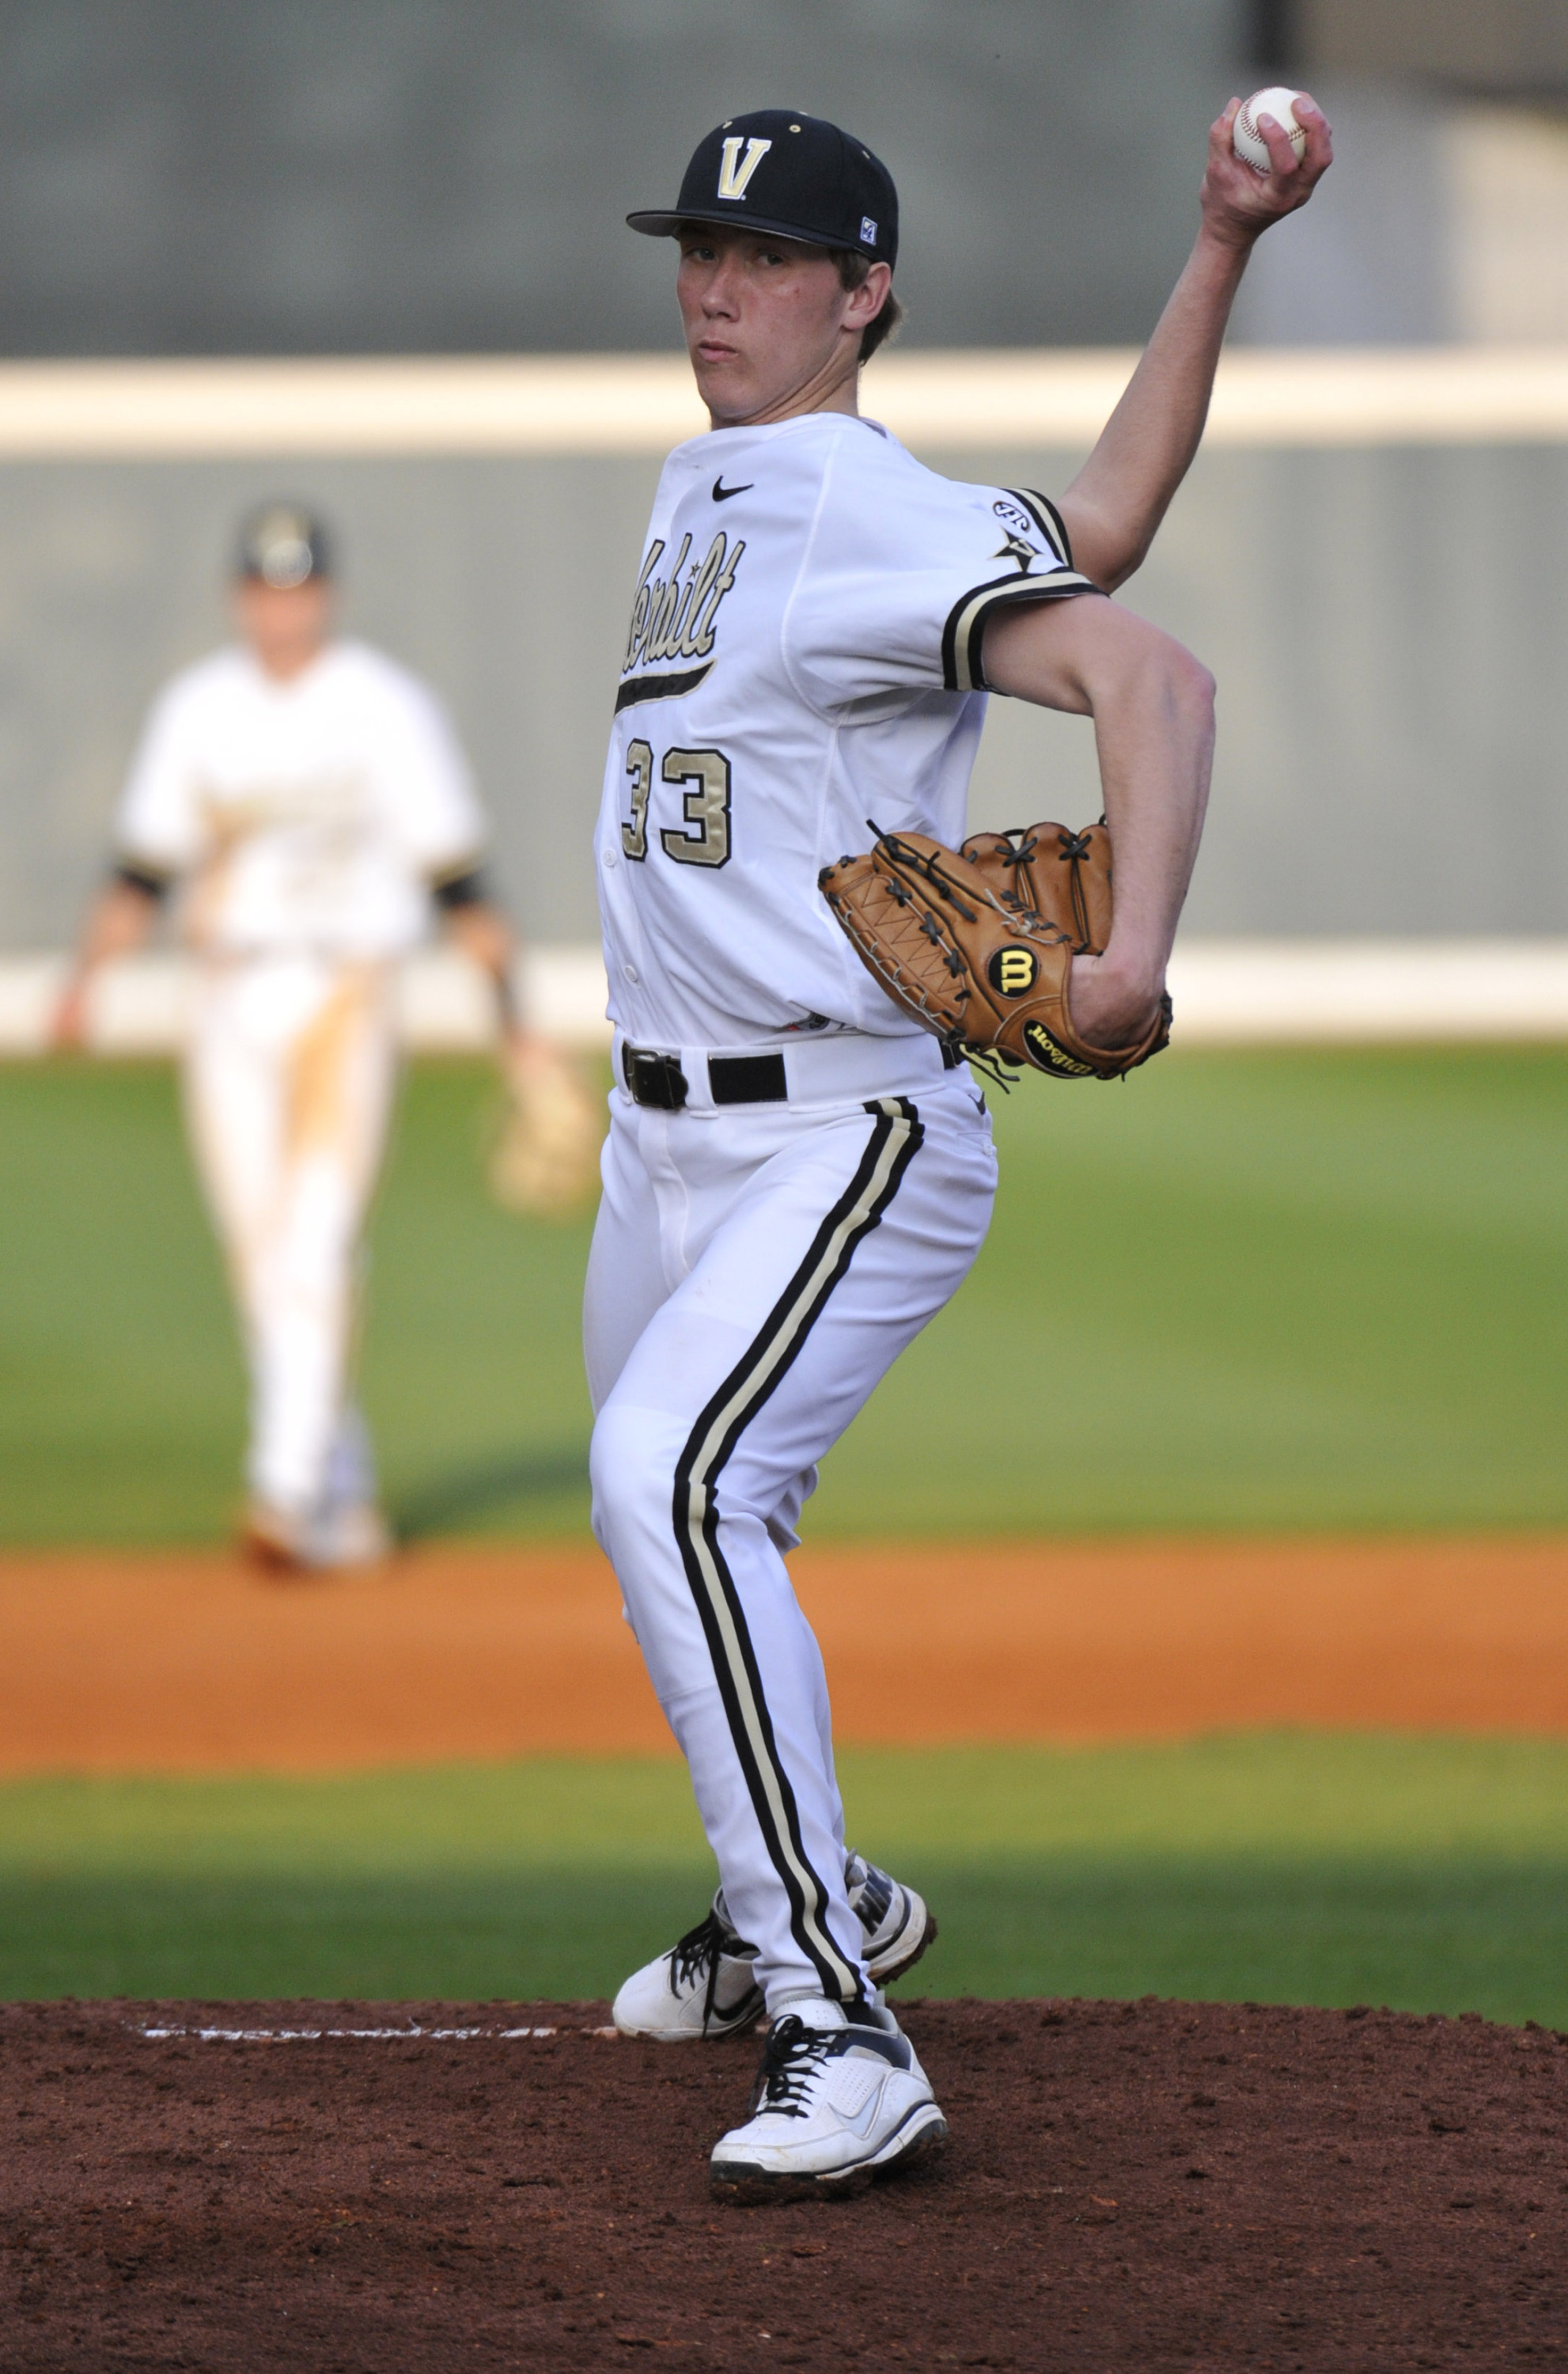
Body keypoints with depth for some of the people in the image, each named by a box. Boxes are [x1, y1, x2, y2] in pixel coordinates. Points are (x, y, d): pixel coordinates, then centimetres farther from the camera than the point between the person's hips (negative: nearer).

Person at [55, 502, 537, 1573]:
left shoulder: (388, 709, -3)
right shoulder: (196, 710, 9)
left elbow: (455, 875, -1)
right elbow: (144, 868, 11)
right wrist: (86, 979, -4)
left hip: (343, 1000, -4)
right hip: (231, 1004, 4)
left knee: (313, 1245, -17)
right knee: (263, 1264, 5)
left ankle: (289, 1489, -24)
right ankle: (347, 1498, 17)